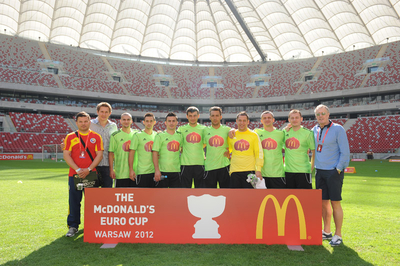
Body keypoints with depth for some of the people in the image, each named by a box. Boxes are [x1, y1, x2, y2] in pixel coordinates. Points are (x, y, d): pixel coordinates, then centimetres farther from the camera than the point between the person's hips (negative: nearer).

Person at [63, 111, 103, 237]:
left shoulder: (96, 137, 4)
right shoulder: (70, 137, 6)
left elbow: (99, 155, -1)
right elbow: (66, 155, 0)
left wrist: (88, 169, -12)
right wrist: (78, 170, -11)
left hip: (91, 174, 0)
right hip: (74, 174, 1)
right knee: (74, 201, 5)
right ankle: (73, 226, 17)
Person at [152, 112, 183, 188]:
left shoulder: (180, 136, 11)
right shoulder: (160, 136, -1)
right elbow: (155, 153, -7)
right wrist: (157, 170, -14)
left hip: (176, 171, 4)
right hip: (162, 171, -3)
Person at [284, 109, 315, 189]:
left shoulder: (307, 133, -4)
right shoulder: (285, 132, 7)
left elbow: (314, 150, 1)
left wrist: (312, 166, 0)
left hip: (303, 170, -4)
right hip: (288, 170, 4)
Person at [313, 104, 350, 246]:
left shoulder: (338, 129, -7)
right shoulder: (315, 130, 9)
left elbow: (345, 152, -8)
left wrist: (338, 170, -12)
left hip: (334, 172, -5)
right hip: (319, 171, 5)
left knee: (335, 203, -2)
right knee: (323, 202, 10)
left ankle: (338, 235, 8)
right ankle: (326, 232, 23)